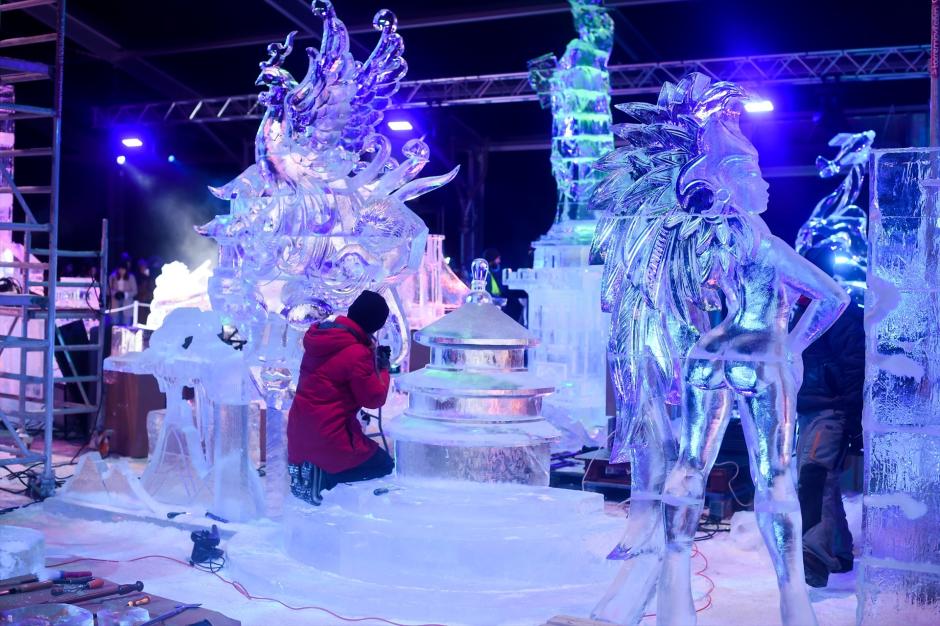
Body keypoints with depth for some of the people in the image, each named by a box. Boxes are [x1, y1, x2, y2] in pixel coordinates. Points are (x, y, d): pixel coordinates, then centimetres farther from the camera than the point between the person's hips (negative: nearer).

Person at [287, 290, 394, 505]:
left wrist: (372, 360, 12)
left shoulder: (321, 337, 4)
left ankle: (301, 469, 7)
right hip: (329, 438, -8)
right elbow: (374, 398, -11)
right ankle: (322, 478, -7)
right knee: (384, 464, 12)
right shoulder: (357, 354, -19)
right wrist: (383, 368, 4)